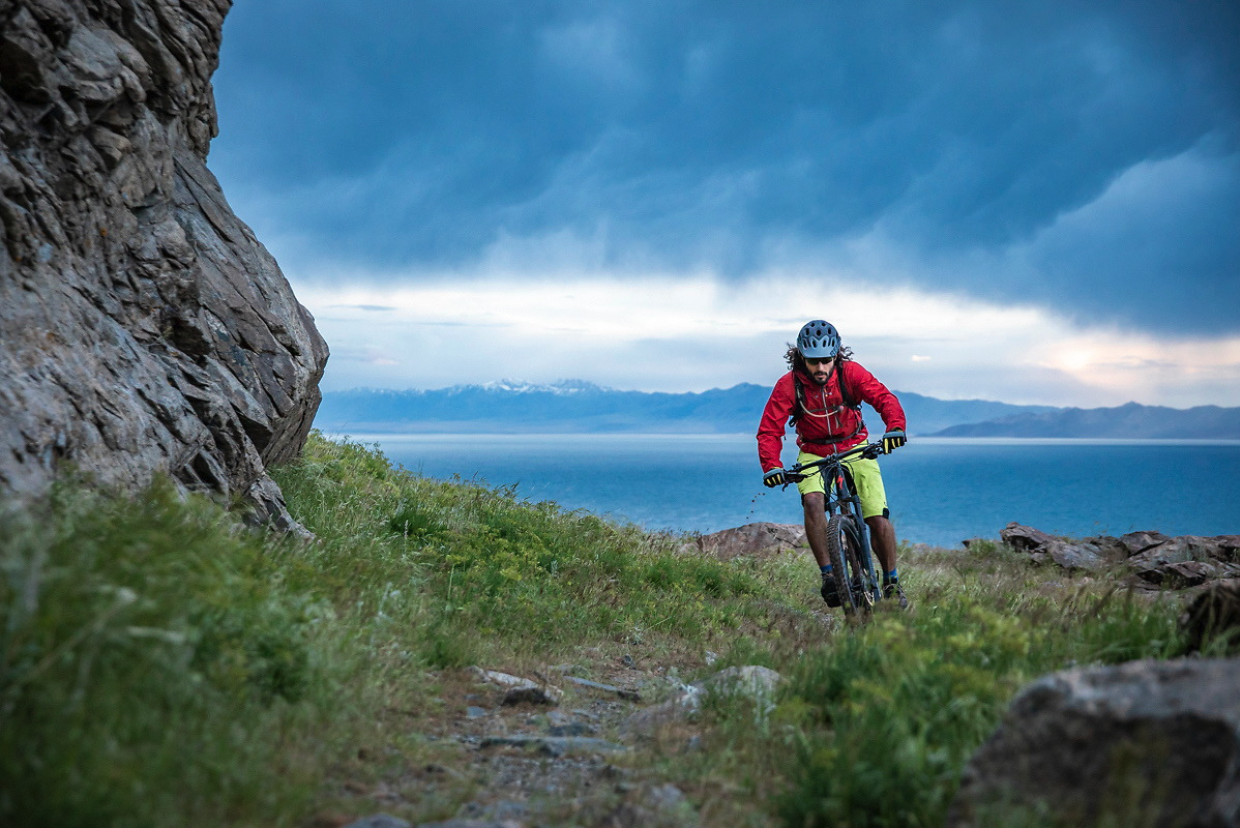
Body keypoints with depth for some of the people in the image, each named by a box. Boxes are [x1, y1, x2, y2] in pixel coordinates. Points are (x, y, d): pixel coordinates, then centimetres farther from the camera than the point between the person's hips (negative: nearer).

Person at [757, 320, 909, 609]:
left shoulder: (850, 373, -15)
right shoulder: (788, 385, -16)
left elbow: (884, 397, -23)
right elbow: (769, 429, -17)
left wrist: (895, 427, -44)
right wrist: (771, 466, -34)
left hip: (855, 449, 0)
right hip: (814, 453, 0)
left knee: (878, 518, -11)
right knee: (813, 502, -31)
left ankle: (892, 583, 10)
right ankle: (828, 575, -21)